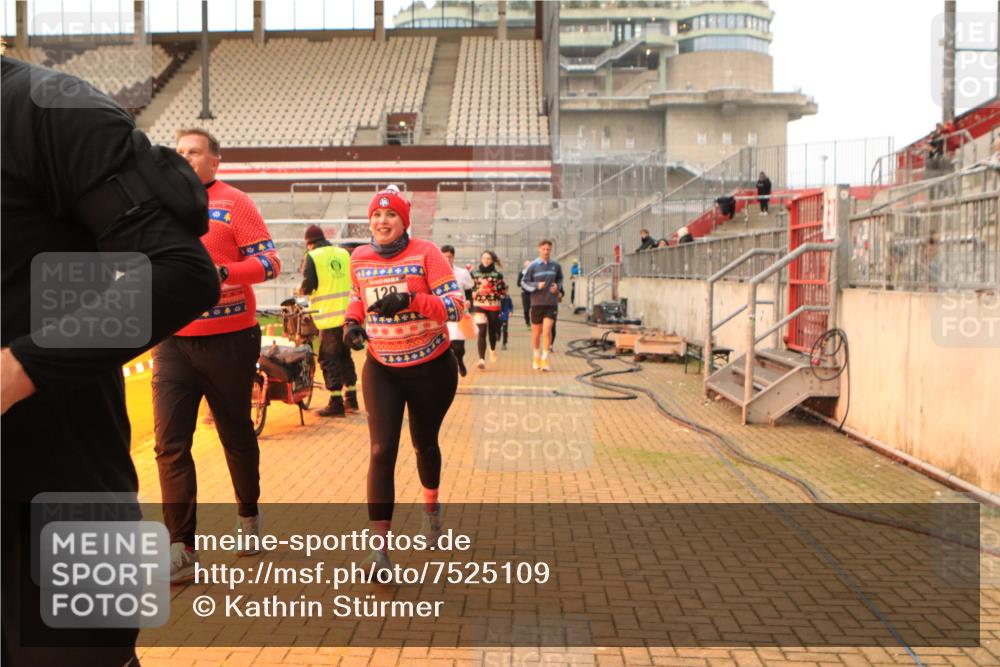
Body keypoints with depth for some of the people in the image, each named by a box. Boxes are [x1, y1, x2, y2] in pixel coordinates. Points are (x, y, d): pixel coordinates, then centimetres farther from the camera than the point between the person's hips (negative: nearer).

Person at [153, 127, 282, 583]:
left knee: (236, 435, 11)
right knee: (170, 444, -4)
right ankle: (182, 550, 1)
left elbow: (269, 262, -11)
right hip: (173, 341, 4)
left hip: (228, 340, -4)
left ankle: (248, 515, 35)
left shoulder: (234, 203, -4)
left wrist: (222, 272, -25)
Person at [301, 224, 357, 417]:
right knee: (345, 356, 17)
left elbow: (307, 287, -11)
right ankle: (351, 400, 21)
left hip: (329, 317, -6)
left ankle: (336, 404, 0)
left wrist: (302, 289, 10)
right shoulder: (344, 254, 10)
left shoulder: (312, 257, -7)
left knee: (329, 359, 1)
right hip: (348, 315, 6)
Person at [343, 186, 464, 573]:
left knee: (424, 443, 17)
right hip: (381, 370, 2)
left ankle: (431, 506, 49)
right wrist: (352, 322, -4)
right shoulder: (359, 259, 0)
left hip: (431, 369, -2)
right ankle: (379, 547, -7)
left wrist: (409, 299, -34)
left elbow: (456, 306, -20)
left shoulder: (425, 254, -13)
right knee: (382, 451, -10)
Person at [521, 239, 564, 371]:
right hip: (537, 302, 0)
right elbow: (524, 283, 1)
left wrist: (558, 287, -4)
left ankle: (544, 359, -5)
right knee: (536, 332, 10)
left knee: (547, 330, -11)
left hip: (552, 303, 0)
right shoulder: (533, 266, -3)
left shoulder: (556, 265, 3)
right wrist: (537, 285, -16)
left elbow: (560, 279, 18)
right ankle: (536, 357, 29)